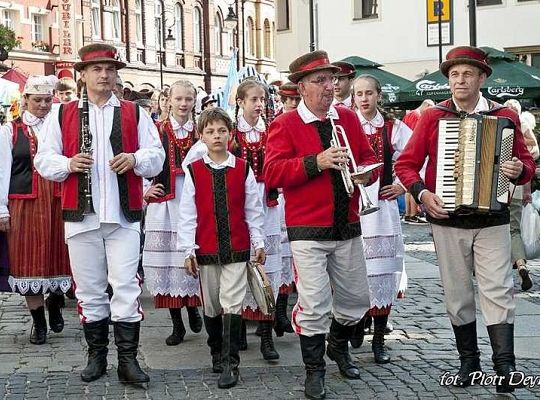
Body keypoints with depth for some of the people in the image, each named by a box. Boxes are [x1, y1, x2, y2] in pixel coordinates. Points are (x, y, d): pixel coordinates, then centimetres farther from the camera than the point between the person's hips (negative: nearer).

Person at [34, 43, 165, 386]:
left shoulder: (135, 114, 9)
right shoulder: (62, 116, 8)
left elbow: (158, 156, 6)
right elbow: (43, 160, 6)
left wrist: (135, 159, -14)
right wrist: (68, 164, -13)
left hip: (124, 215, -1)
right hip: (81, 216, 1)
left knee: (126, 287, -4)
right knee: (89, 289, 7)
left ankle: (128, 359, 2)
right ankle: (96, 355, 20)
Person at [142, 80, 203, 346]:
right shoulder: (157, 131, 2)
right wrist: (144, 191, 0)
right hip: (164, 206, -1)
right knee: (167, 263, 1)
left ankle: (193, 307, 27)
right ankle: (177, 324, 11)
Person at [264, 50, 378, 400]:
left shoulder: (349, 118, 10)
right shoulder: (285, 125, -5)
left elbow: (369, 158, 15)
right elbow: (272, 174, -13)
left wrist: (366, 173, -9)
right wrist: (315, 162, -24)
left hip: (348, 227, 5)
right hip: (308, 231, -5)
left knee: (358, 299, 14)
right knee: (314, 305, -5)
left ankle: (339, 347, 42)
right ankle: (314, 370, 13)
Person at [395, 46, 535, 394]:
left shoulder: (505, 117, 2)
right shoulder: (433, 118, 2)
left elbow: (528, 164, 7)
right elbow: (406, 164, 3)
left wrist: (519, 170, -16)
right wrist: (422, 193, -13)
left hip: (492, 220, -1)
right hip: (448, 221, 1)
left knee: (498, 290, -8)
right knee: (457, 294, 8)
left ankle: (505, 366, -7)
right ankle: (469, 360, 21)